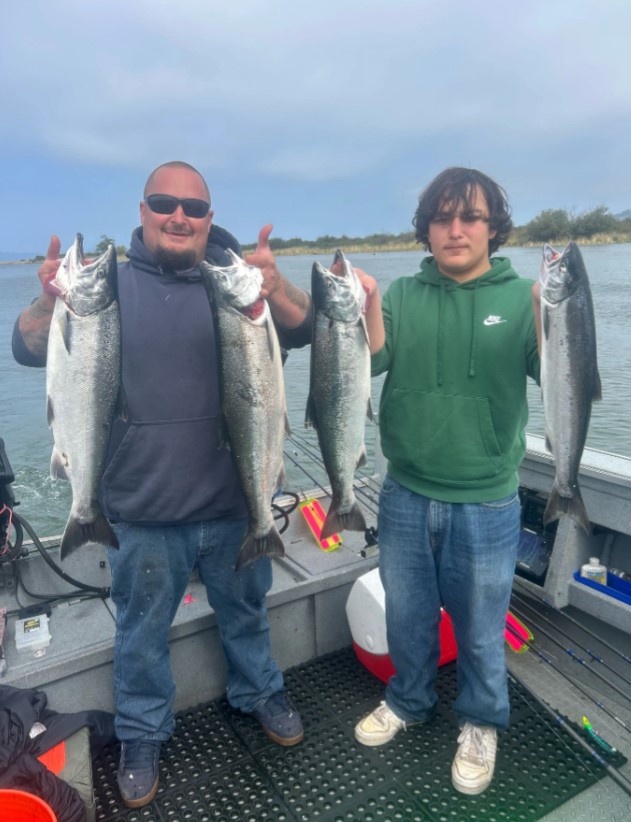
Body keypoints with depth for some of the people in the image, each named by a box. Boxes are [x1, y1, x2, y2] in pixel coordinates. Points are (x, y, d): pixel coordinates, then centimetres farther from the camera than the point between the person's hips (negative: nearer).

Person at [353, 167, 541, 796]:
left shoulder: (519, 297, -4)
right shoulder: (403, 295, 1)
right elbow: (370, 361, -11)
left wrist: (547, 308, -32)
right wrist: (366, 299, -27)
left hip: (486, 504, -2)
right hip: (406, 496, 2)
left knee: (479, 629, 16)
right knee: (407, 614, 21)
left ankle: (480, 724, 44)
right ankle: (408, 701, 48)